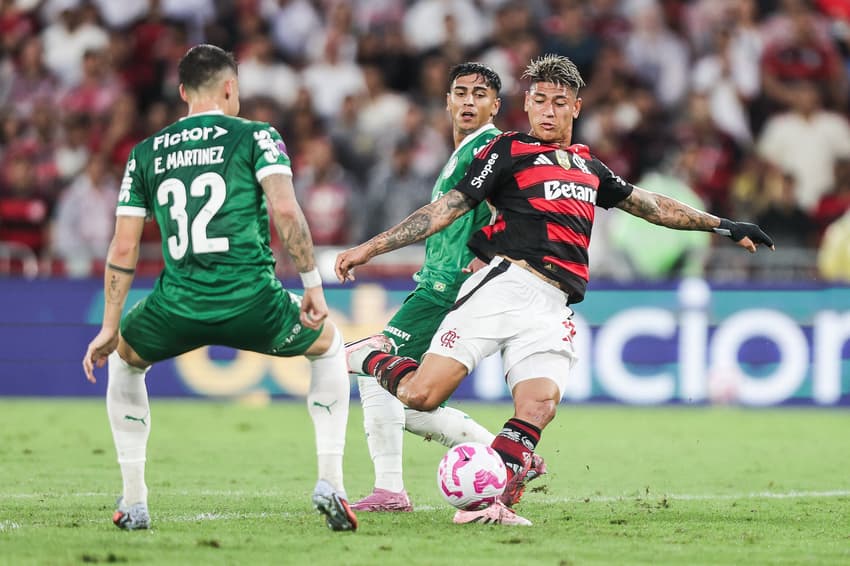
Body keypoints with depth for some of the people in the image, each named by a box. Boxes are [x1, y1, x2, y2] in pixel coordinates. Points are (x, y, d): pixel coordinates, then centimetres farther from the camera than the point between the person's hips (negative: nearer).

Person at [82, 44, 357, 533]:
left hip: (177, 307, 2)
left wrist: (109, 328, 21)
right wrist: (312, 285, -3)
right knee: (328, 344, 28)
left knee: (124, 360, 34)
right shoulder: (255, 136, 7)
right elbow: (285, 209, -9)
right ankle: (330, 483, 15)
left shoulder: (146, 153, 16)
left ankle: (134, 503, 26)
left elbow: (123, 249, 14)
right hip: (252, 305, -2)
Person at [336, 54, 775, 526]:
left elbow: (650, 205, 35)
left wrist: (723, 226, 35)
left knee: (539, 405, -22)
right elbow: (450, 207, 3)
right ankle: (368, 358, 15)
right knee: (421, 394, -15)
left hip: (551, 308, 4)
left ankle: (485, 505, -22)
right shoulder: (510, 150, 8)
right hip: (504, 283, -4)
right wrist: (371, 248, -5)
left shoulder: (587, 165, 26)